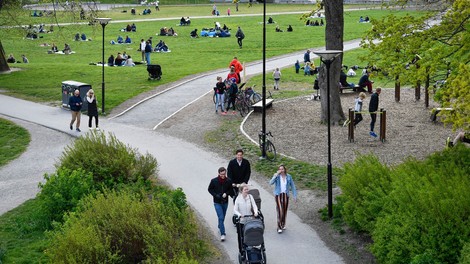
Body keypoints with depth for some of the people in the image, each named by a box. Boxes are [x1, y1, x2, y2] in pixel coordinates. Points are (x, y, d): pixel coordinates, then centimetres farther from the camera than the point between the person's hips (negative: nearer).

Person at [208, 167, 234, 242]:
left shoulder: (228, 181, -7)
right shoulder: (214, 181, -12)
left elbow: (230, 190, 8)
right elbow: (209, 189, 0)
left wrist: (226, 193, -13)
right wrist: (216, 195, -15)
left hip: (225, 202, 3)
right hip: (217, 202, -3)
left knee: (222, 217, 18)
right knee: (221, 217, -12)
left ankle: (220, 227, 46)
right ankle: (222, 234, -11)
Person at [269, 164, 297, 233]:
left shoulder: (288, 177, -1)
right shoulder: (276, 176, -8)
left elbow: (292, 186, 7)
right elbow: (271, 183, -24)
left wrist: (295, 195, 3)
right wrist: (276, 175, -29)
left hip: (285, 195, 3)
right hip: (278, 195, -3)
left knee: (284, 211, 12)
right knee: (280, 211, -13)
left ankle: (283, 224, 33)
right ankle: (279, 227, -6)